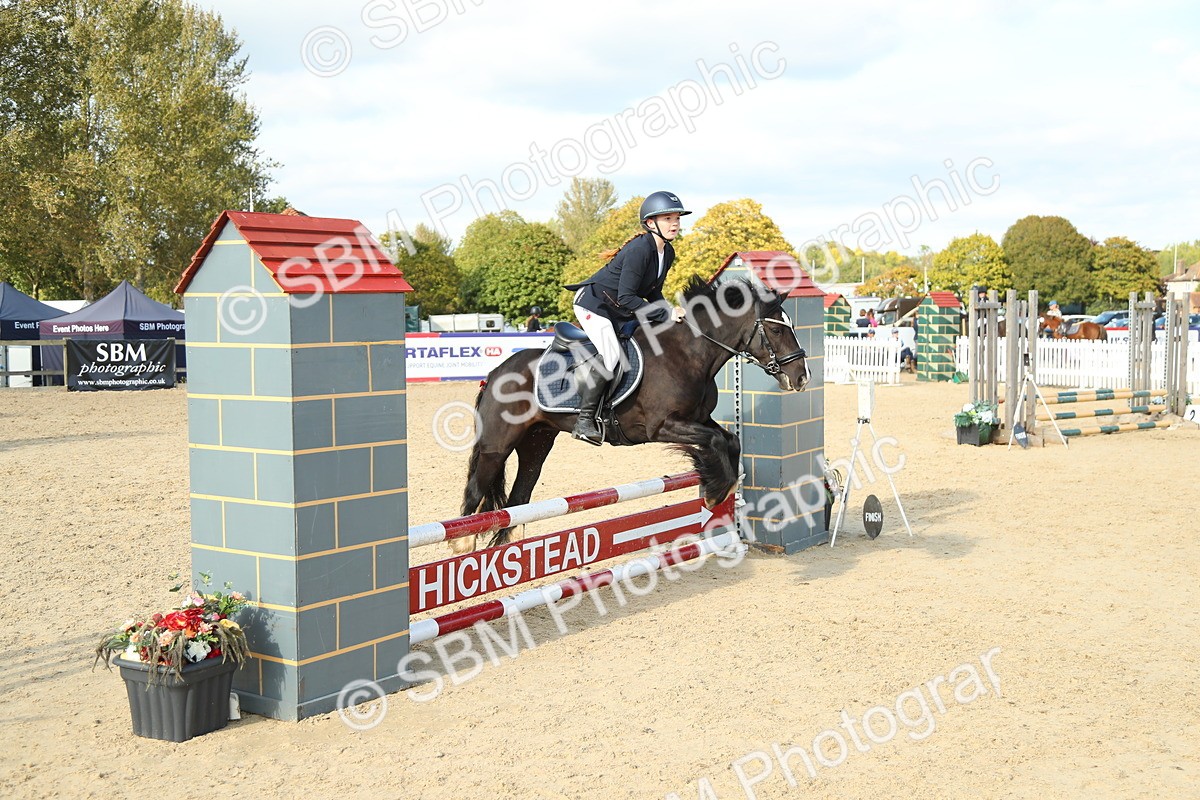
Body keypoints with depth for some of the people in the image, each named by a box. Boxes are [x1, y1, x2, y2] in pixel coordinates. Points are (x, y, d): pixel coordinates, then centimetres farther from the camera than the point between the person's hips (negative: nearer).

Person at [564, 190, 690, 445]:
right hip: (593, 304, -10)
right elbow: (626, 298, -29)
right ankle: (584, 420, -21)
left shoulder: (668, 253, 1)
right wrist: (664, 314, -29)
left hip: (619, 311, 10)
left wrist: (671, 312, -9)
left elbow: (653, 292, 10)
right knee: (610, 355, -28)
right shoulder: (639, 250, -27)